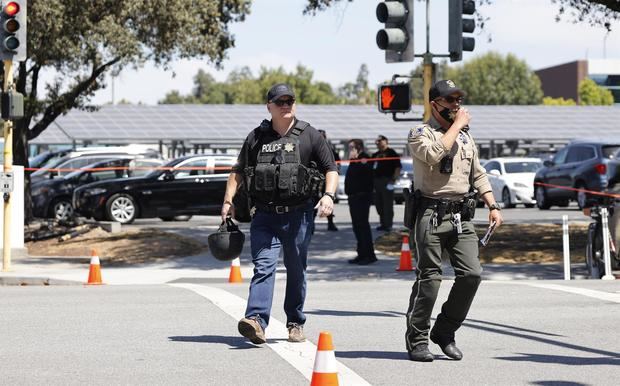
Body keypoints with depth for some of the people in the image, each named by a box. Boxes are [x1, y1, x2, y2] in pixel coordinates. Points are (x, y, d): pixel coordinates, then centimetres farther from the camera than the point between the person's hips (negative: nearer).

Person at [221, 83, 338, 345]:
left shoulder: (309, 136, 4)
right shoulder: (256, 138, 10)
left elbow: (331, 169, 5)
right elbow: (238, 172, 17)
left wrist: (328, 195, -12)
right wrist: (228, 201, 6)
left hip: (298, 215, -1)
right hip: (264, 215, 1)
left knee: (296, 270, 7)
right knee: (263, 266, -12)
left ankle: (296, 323, 20)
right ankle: (256, 321, -25)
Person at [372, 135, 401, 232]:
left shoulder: (391, 153, -3)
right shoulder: (375, 154, 18)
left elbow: (398, 167, -9)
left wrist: (394, 179, -16)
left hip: (387, 180, -8)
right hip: (376, 181, 8)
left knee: (388, 204, -6)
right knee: (379, 204, 9)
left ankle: (388, 225, -4)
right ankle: (383, 224, 17)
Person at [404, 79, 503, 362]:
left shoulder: (466, 136, 21)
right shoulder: (420, 133, 0)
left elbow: (478, 175, 24)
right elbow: (434, 154, -22)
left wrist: (493, 206, 14)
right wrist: (456, 125, -12)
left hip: (462, 216, 6)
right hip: (432, 214, -6)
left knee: (471, 273, -5)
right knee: (429, 278, -6)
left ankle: (444, 332, 10)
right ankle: (417, 340, 4)